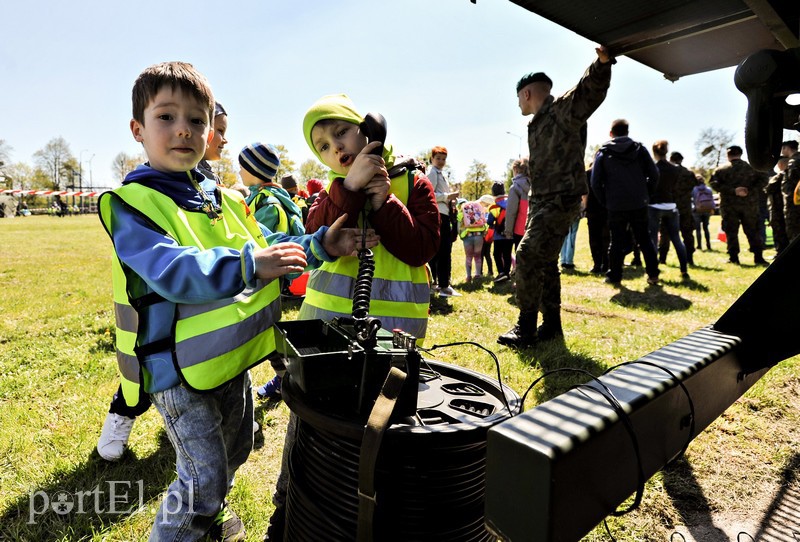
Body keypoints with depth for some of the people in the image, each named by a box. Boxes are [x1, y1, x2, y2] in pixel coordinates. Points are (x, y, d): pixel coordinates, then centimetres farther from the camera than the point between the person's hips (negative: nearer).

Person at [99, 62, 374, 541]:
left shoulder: (225, 199, 6)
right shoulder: (131, 204, -15)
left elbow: (270, 251, 9)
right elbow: (170, 270, -32)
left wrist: (320, 246, -6)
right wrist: (247, 265, -44)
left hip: (233, 358, 7)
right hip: (179, 368, -7)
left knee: (236, 450, 26)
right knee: (204, 476, 0)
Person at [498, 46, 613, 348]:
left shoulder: (563, 109, -7)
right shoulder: (536, 125, 21)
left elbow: (592, 89, -26)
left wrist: (603, 62, -44)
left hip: (561, 199, -10)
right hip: (540, 199, 10)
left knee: (528, 256, -17)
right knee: (544, 262, 11)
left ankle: (526, 328, -8)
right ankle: (551, 326, 20)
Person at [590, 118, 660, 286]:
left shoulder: (603, 153, 1)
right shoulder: (639, 148, 6)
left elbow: (595, 182, -4)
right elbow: (654, 174, 1)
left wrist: (605, 202, 5)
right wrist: (646, 194, 11)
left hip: (616, 206, -1)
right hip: (639, 204, 2)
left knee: (617, 241, 6)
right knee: (645, 239, 12)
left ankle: (614, 276, 7)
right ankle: (653, 274, 14)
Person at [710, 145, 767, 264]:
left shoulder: (721, 169, -1)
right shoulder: (751, 168, 8)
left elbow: (714, 184, -15)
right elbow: (762, 181, -1)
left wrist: (733, 191, -15)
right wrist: (750, 191, -9)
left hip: (729, 205, -2)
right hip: (749, 204, 2)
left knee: (731, 232, 3)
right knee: (753, 231, 8)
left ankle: (733, 258, 2)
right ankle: (758, 257, 7)